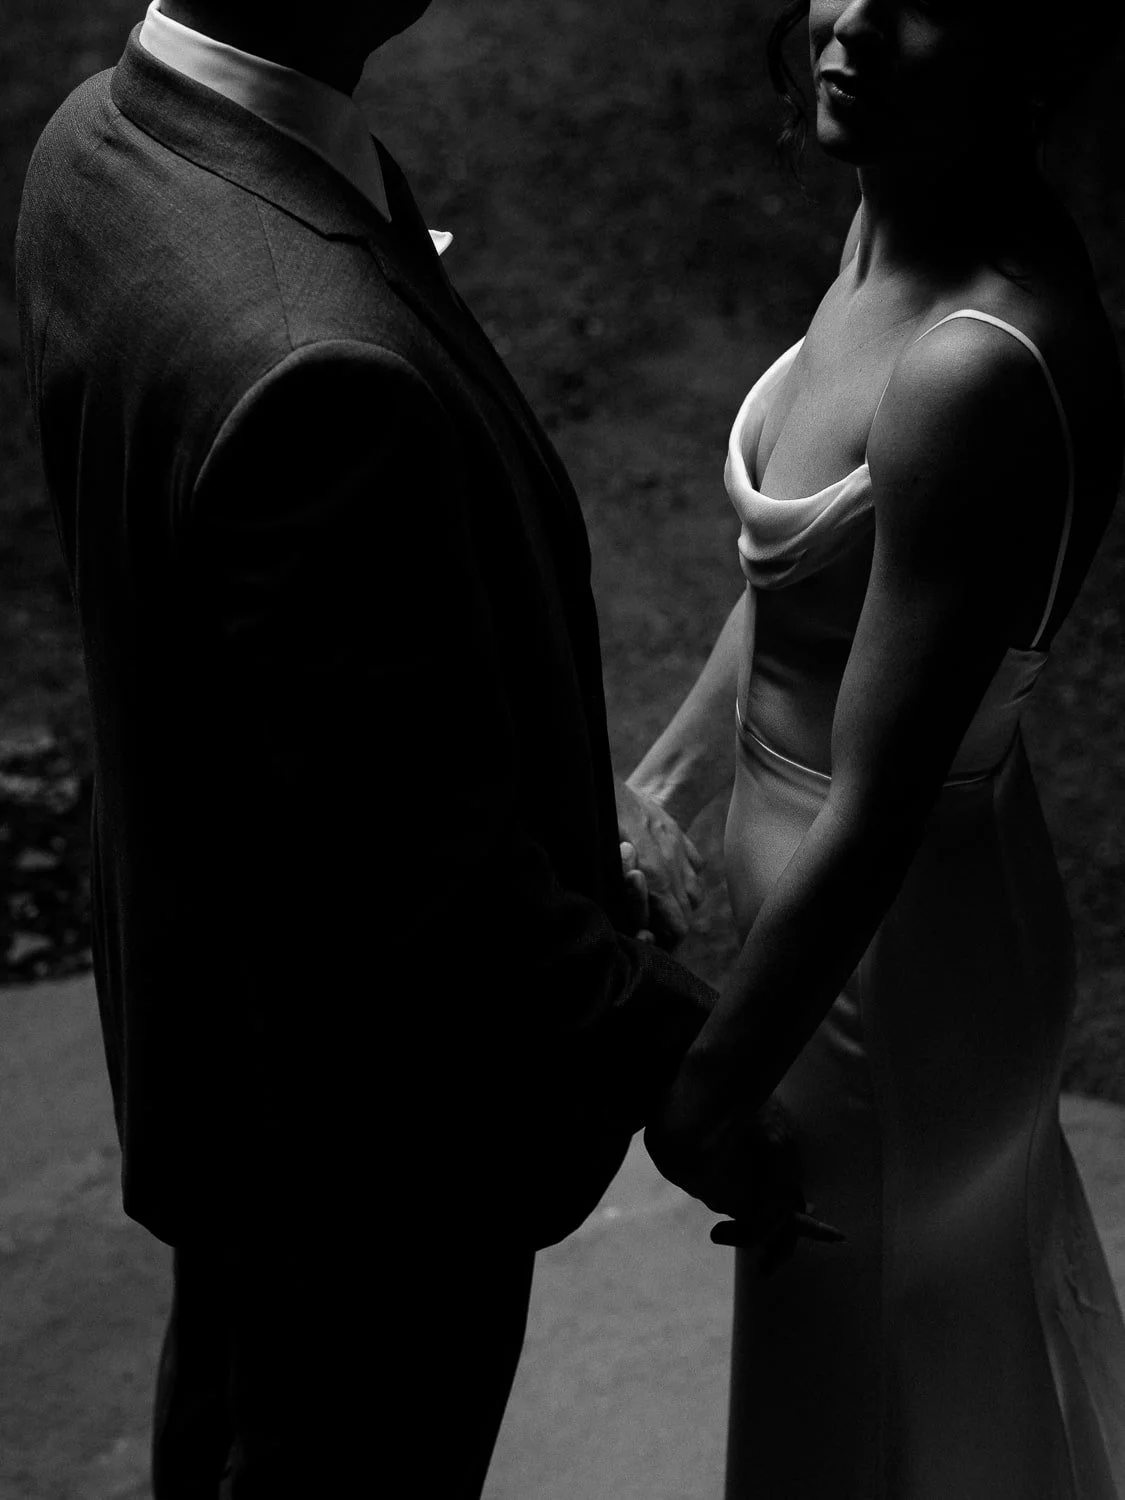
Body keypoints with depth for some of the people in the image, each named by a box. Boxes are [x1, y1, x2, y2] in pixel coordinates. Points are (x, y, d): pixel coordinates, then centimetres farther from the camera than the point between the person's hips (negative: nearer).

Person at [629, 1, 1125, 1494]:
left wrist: (707, 1092, -16)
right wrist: (662, 784, 15)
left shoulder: (984, 370, -33)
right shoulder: (899, 220, -6)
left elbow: (868, 820, -27)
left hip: (892, 964, -8)